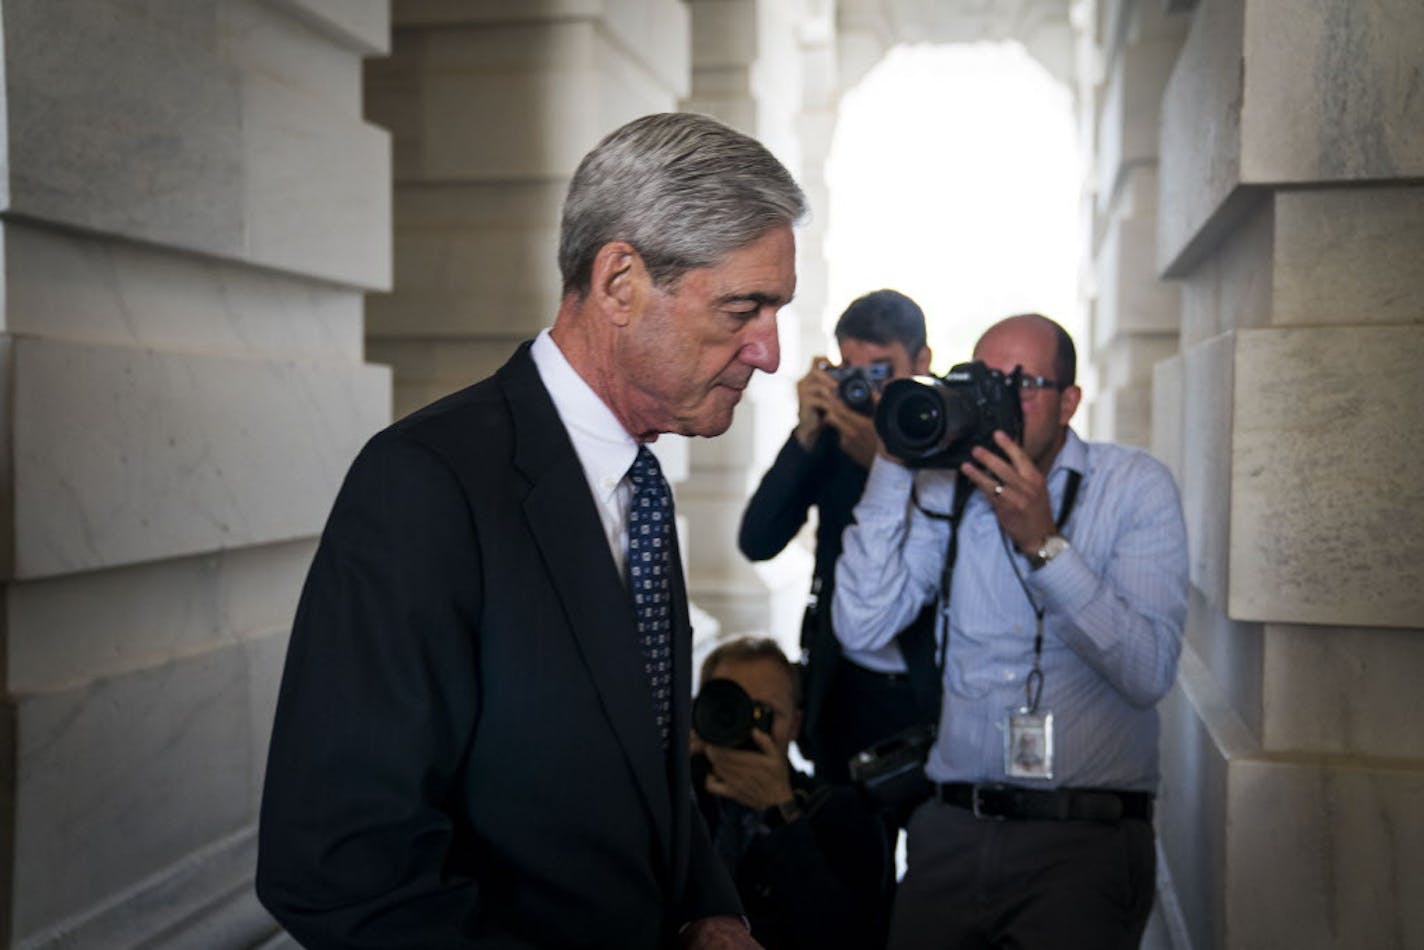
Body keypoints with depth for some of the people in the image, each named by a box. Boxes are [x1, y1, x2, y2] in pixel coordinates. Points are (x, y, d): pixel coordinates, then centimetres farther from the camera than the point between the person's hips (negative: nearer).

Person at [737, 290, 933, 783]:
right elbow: (757, 542, -7)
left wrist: (882, 460, -25)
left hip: (938, 688, -2)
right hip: (846, 686, 3)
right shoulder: (830, 436, 0)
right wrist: (806, 434, -16)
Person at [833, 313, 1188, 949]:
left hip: (1085, 833, -3)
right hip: (950, 827, 3)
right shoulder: (947, 487, 7)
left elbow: (1150, 672, -13)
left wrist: (1043, 542, -20)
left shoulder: (1134, 486, -1)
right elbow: (862, 628, -5)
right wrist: (893, 465, -7)